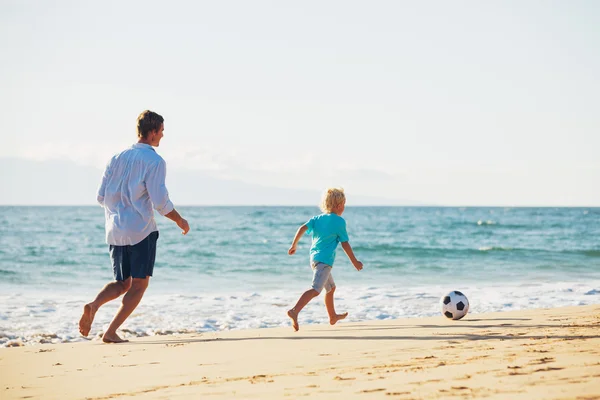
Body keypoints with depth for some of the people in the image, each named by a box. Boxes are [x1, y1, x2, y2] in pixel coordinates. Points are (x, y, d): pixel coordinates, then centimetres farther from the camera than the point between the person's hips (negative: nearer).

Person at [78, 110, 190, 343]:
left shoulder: (117, 158, 11)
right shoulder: (154, 161, -9)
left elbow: (101, 197, 11)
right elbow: (161, 203, -13)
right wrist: (180, 221, 3)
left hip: (114, 232, 6)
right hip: (141, 230, -6)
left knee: (122, 283, 17)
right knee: (139, 284, 4)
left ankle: (94, 305, -12)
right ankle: (111, 332, -6)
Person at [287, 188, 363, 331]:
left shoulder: (317, 218, 14)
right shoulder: (339, 221, -3)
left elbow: (302, 228, 0)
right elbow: (345, 244, -1)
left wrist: (294, 245, 7)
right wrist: (355, 262, 7)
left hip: (314, 257, 9)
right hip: (325, 259, -9)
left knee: (331, 287, 26)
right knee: (316, 289, -20)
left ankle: (333, 316, 41)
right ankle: (294, 311, -39)